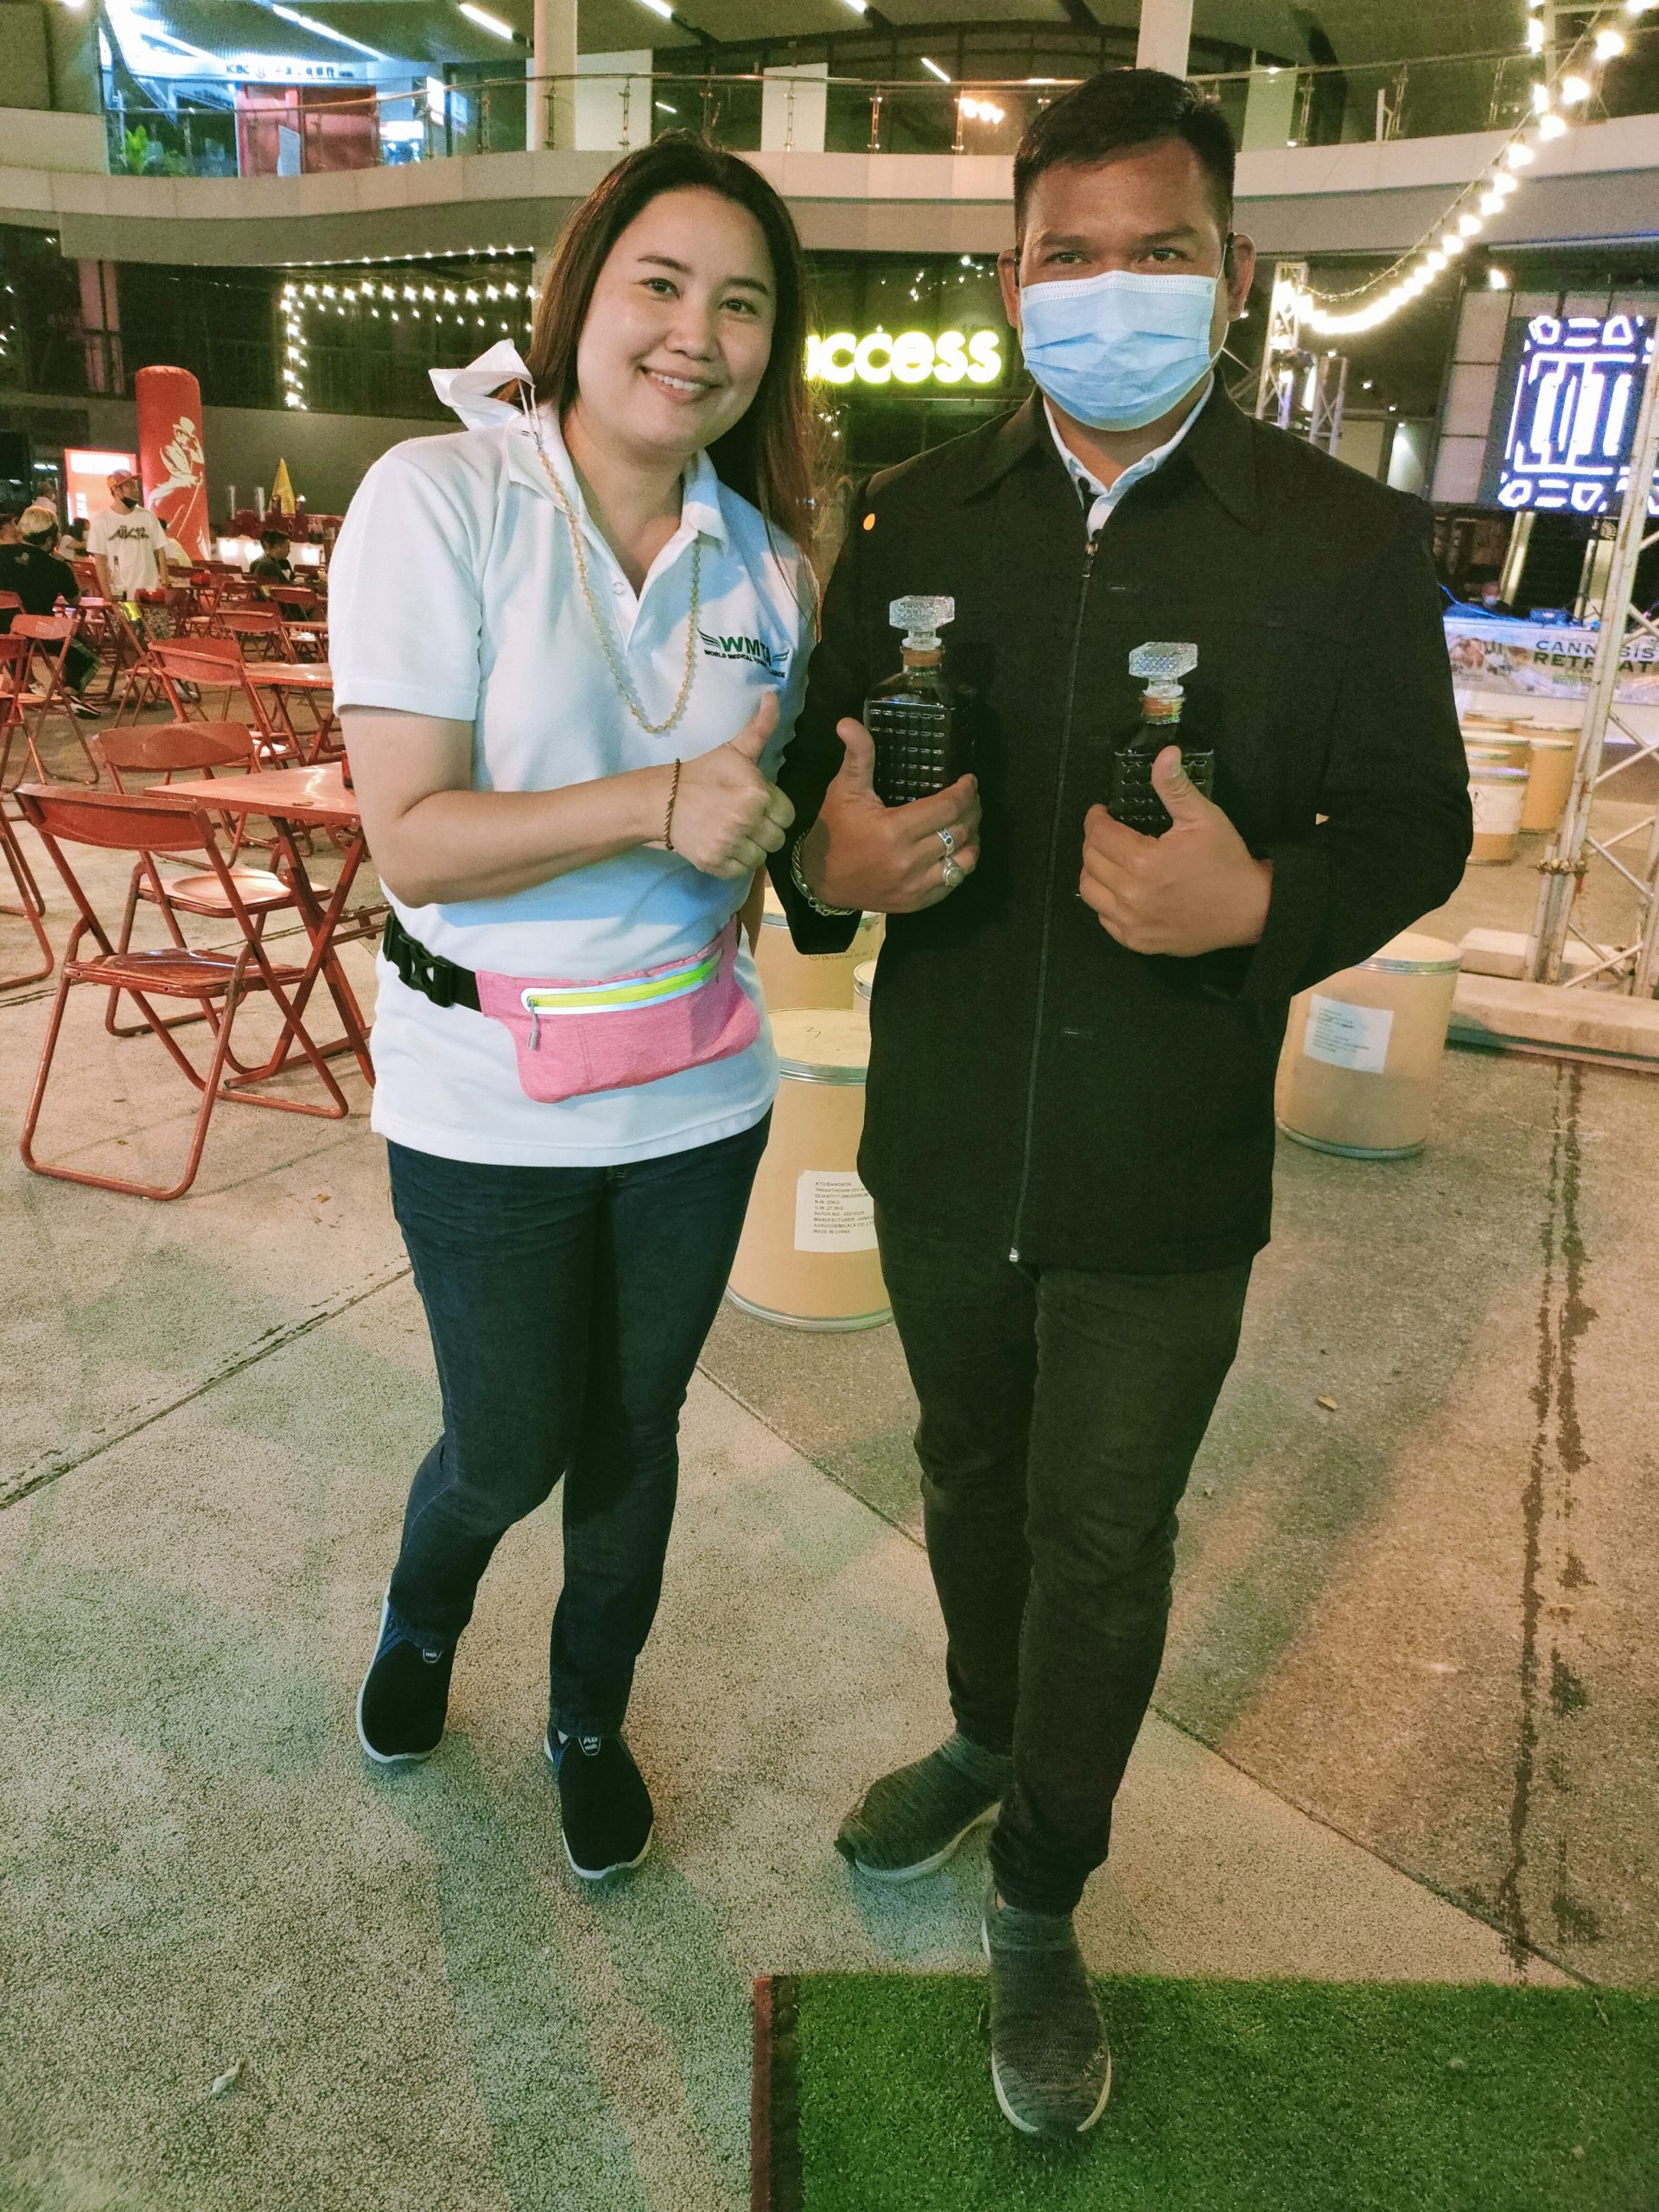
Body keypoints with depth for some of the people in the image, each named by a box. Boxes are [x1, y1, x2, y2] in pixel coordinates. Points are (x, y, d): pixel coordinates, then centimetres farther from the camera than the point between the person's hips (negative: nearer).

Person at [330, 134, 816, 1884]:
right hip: (486, 1100, -4)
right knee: (510, 1450, 11)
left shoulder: (766, 557, 2)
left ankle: (590, 1720, 45)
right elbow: (409, 836, -19)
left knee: (633, 1430, 17)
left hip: (697, 1091, 4)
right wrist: (657, 806, -29)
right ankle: (419, 1620, 50)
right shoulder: (439, 498, -13)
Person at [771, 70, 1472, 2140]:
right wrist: (831, 859, -21)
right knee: (969, 1479, 23)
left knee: (1102, 1547, 12)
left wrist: (1261, 904, -26)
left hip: (1166, 1178, -2)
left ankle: (1039, 1907, 37)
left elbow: (1414, 824, -4)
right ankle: (987, 1739, 53)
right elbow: (815, 769, 4)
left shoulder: (1349, 539, -6)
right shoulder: (910, 518, 1)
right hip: (943, 1144, 3)